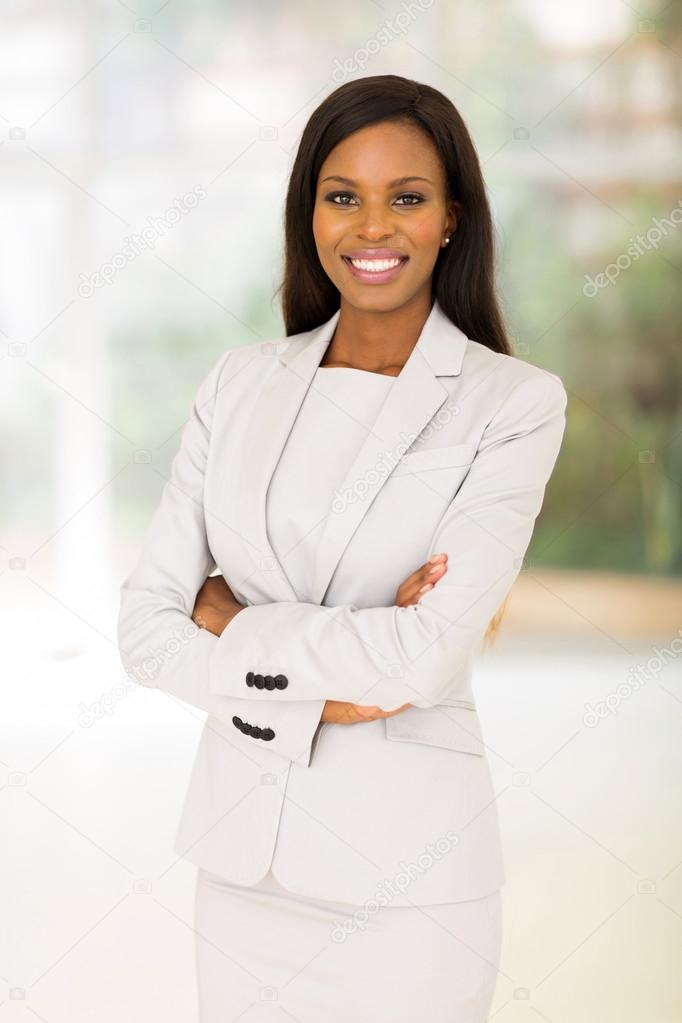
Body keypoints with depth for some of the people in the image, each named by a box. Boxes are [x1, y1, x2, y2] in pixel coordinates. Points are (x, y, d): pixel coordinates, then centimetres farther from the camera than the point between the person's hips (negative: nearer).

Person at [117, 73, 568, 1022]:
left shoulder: (515, 402, -8)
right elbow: (146, 627, -3)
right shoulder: (241, 383, 3)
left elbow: (428, 657, -19)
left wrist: (235, 623, -8)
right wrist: (327, 688, -15)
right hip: (241, 838, 4)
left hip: (409, 866, -3)